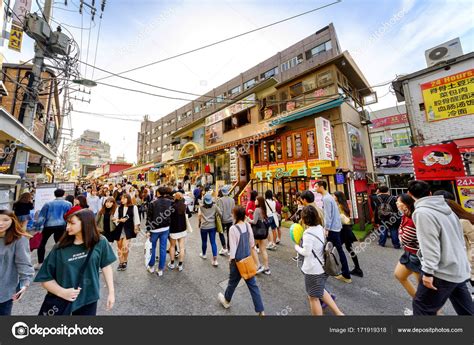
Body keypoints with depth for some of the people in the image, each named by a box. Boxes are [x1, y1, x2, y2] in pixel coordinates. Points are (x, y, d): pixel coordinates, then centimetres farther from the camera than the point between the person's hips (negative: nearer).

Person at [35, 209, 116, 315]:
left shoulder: (100, 243, -13)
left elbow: (106, 267, -5)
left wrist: (111, 292, -4)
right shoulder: (60, 248, -11)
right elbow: (45, 278, -2)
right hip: (61, 302, 1)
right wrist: (62, 292, -18)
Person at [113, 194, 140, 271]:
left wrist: (136, 228, -5)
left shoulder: (134, 207, -3)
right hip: (119, 229, 3)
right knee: (120, 247, 11)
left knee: (125, 247, -7)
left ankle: (125, 262, 18)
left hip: (128, 229, -3)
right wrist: (119, 220, -14)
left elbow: (136, 218, -1)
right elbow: (114, 218, 5)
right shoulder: (118, 208, 5)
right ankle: (120, 262, 28)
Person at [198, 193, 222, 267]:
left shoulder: (201, 207, -6)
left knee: (204, 242, 19)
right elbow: (220, 214, -5)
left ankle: (203, 254, 43)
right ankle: (215, 260, 4)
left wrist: (199, 223, 11)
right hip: (212, 226, 1)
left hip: (204, 227, 0)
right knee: (213, 242, 6)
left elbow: (199, 216, -5)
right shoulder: (215, 206, -4)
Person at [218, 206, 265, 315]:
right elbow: (252, 244, 3)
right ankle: (260, 311, 24)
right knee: (252, 284, 15)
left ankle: (226, 300, 48)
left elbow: (233, 247, -20)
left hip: (238, 260, -4)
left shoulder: (233, 228, -25)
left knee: (232, 282, 21)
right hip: (248, 259, 4)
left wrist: (231, 260, -6)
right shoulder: (248, 226, -7)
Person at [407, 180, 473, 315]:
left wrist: (428, 271, -18)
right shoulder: (445, 207, 6)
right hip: (460, 269, 9)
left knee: (422, 306, 3)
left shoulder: (422, 212, -21)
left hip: (444, 272, -9)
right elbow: (458, 237, 16)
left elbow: (429, 246, -24)